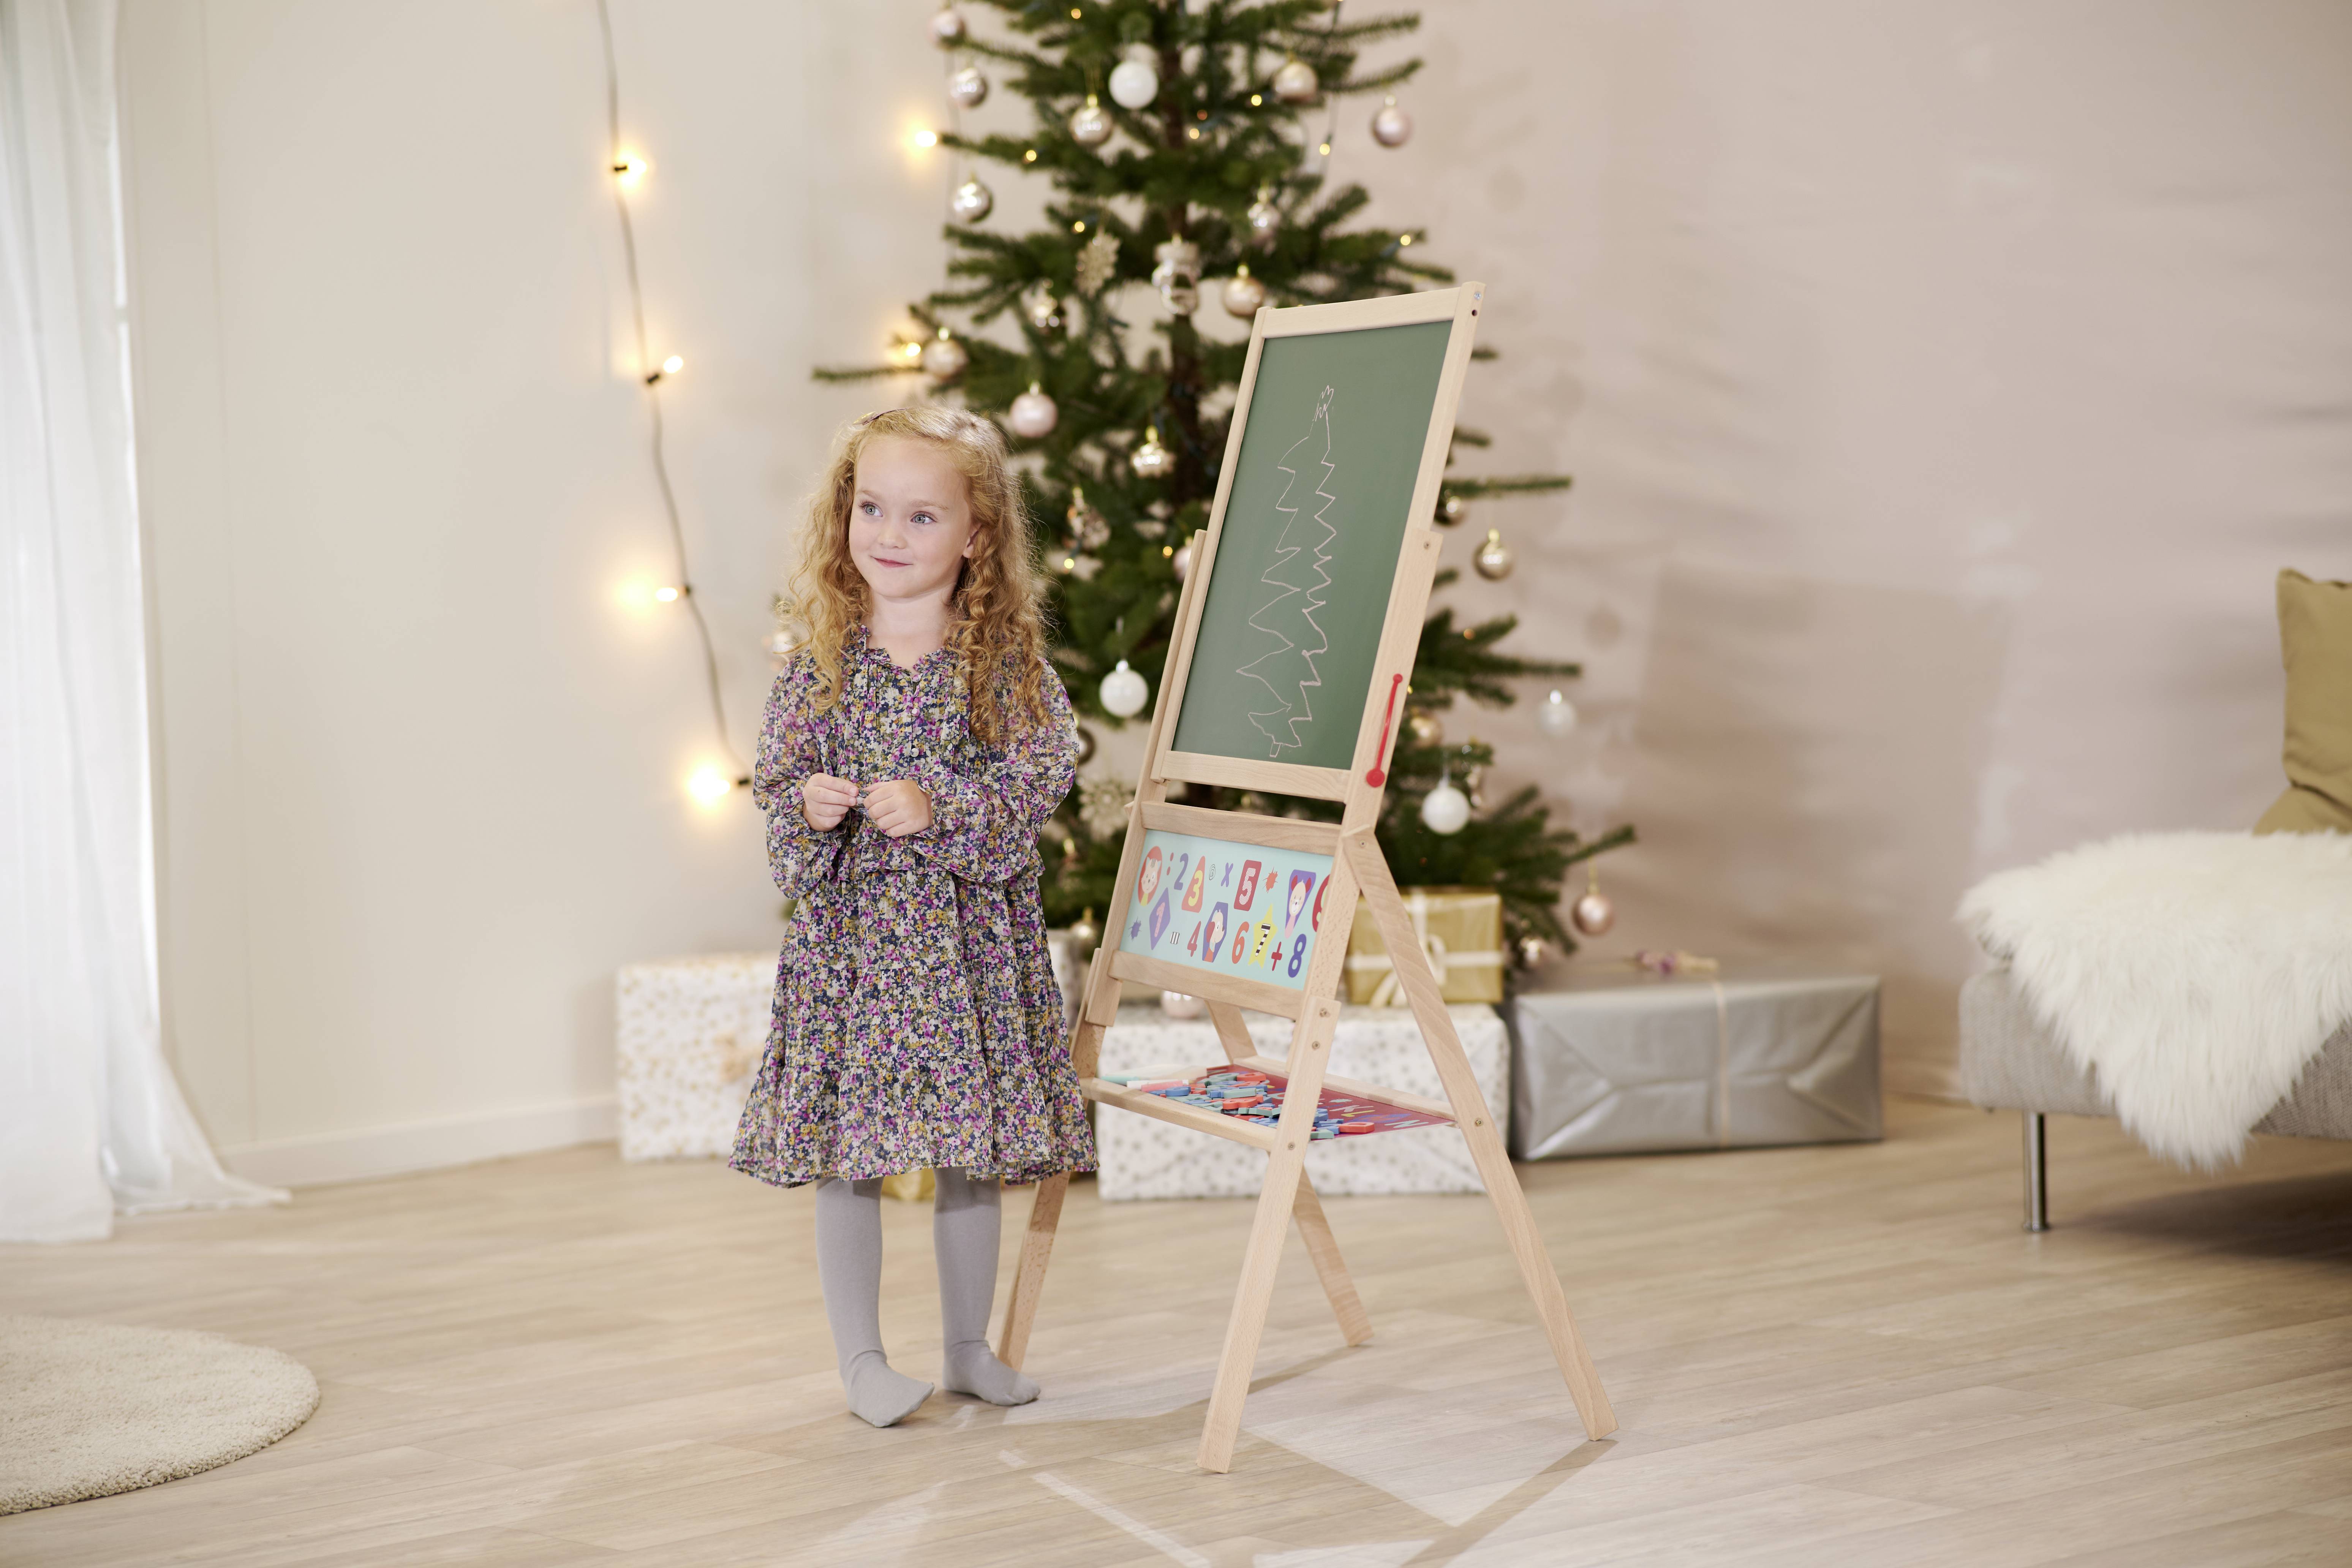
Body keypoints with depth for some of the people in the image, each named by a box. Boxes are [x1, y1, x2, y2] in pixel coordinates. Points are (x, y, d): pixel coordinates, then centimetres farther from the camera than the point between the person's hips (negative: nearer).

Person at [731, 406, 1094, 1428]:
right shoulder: (823, 662, 1)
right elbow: (775, 779, 3)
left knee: (975, 1150, 9)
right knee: (844, 1152, 3)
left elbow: (1043, 770, -11)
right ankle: (861, 1358, 17)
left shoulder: (1008, 660, -2)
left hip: (972, 933, 0)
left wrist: (939, 806, -23)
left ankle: (969, 1346, 26)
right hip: (849, 931, 0)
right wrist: (809, 808, -19)